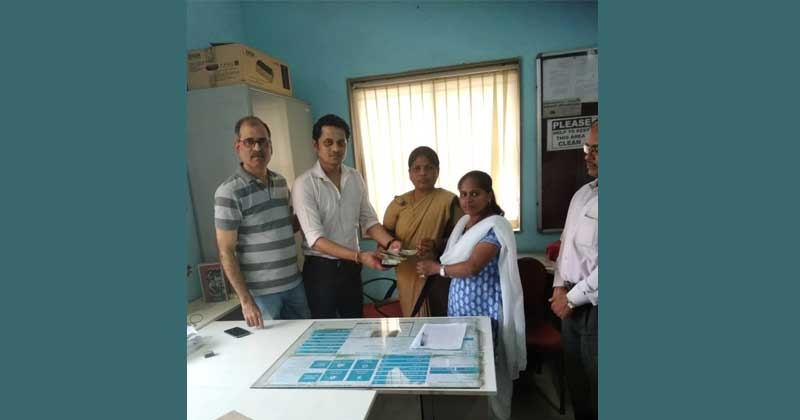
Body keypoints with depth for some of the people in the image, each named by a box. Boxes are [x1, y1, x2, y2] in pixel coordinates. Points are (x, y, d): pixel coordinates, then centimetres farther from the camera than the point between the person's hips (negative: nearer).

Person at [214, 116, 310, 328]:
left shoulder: (281, 182, 6)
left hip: (294, 283, 6)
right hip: (261, 292, -6)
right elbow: (226, 252, -13)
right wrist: (245, 300, -16)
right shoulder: (229, 192, -14)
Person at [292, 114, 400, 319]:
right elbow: (315, 238, -23)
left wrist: (390, 243, -16)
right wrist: (360, 256, -33)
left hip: (350, 266, 5)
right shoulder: (304, 184, -16)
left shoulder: (355, 178, 1)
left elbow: (368, 220, 3)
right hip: (320, 268, -4)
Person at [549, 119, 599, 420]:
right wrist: (560, 285, 5)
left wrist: (573, 297, -13)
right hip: (572, 302, 7)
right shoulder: (583, 193, 10)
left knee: (593, 383, 10)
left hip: (593, 307, -7)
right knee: (575, 378, 21)